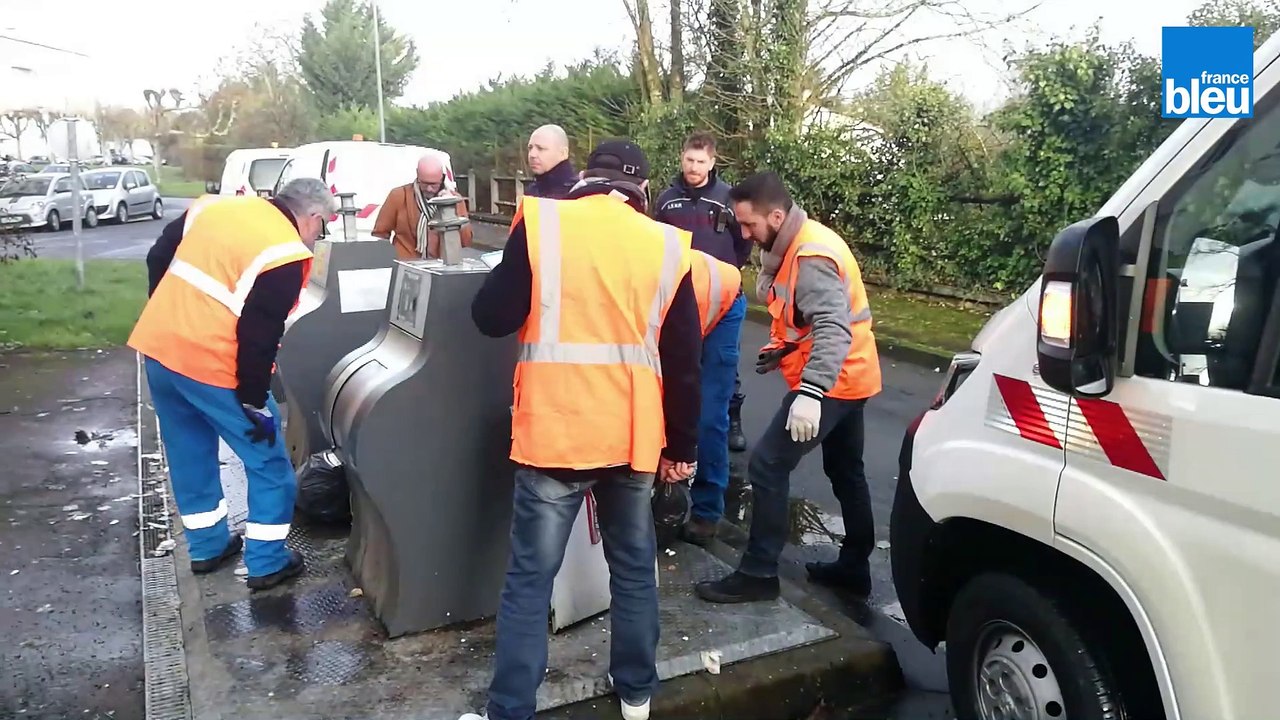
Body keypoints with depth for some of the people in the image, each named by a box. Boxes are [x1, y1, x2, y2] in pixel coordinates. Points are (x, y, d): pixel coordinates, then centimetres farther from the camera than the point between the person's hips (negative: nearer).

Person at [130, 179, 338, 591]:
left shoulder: (212, 207, 9)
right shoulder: (286, 256, -15)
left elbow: (157, 260, 15)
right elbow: (258, 337, -18)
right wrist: (254, 400, -11)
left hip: (157, 347, 8)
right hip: (211, 366, -8)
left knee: (190, 453, 22)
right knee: (269, 464, 8)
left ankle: (207, 546, 35)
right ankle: (267, 564, 14)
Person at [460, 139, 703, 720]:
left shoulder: (541, 222, -3)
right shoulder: (666, 244, 2)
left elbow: (492, 317, -1)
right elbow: (683, 361, 4)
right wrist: (681, 447, 13)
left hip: (553, 433, -2)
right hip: (632, 437, 3)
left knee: (530, 579, 6)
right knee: (635, 569, 18)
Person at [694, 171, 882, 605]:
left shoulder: (812, 257, -23)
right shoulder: (792, 247, 8)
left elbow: (834, 329, -34)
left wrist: (810, 393, -42)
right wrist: (777, 350, 5)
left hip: (831, 381, -11)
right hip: (848, 377, 11)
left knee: (767, 466, -9)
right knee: (846, 473, 19)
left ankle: (758, 574, 1)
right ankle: (855, 566, 33)